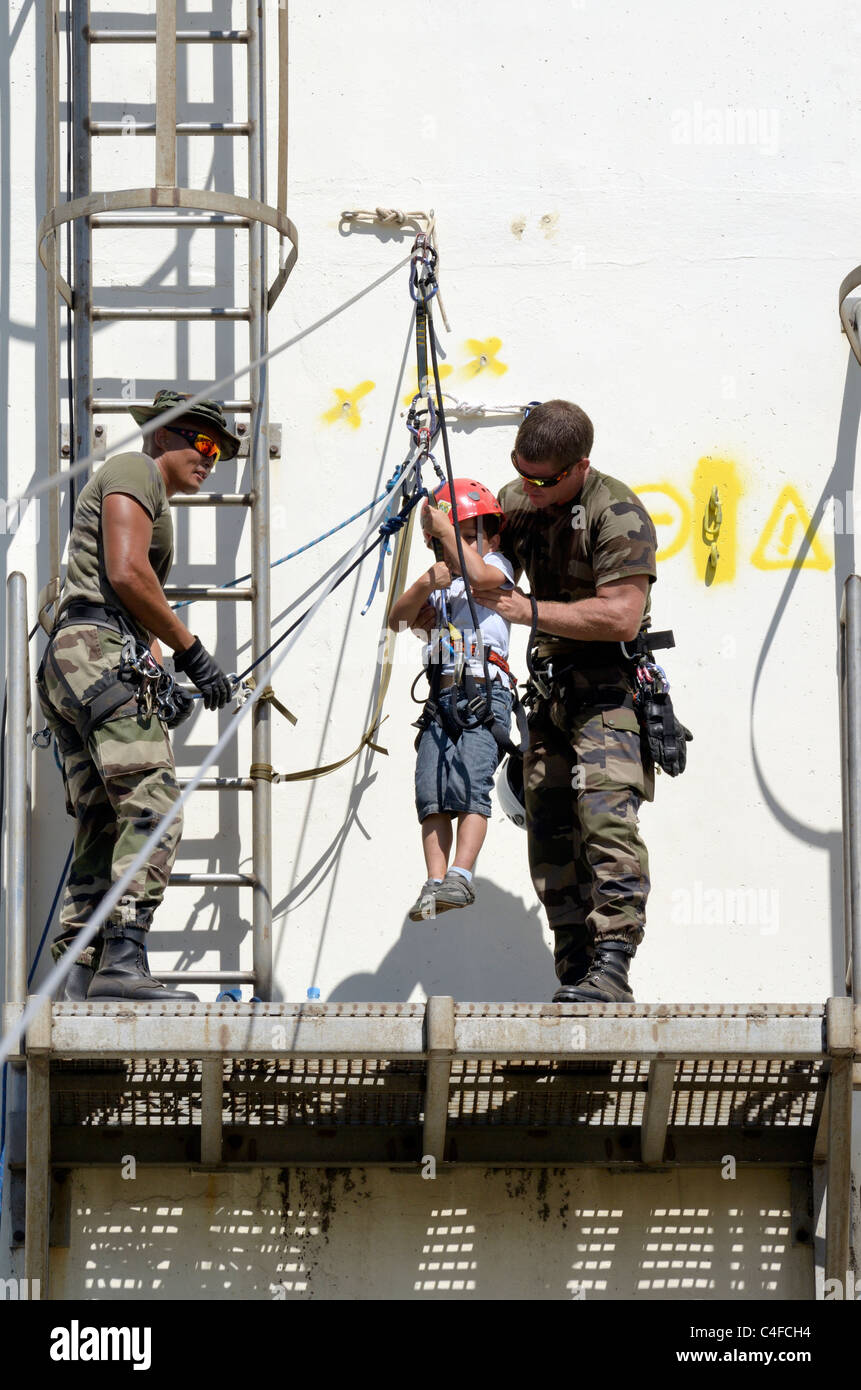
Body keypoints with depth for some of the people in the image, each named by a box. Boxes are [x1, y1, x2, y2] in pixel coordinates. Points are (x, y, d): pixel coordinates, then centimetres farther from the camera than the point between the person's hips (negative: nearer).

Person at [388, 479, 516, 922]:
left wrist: (442, 523, -7)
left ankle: (460, 876, -23)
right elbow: (399, 620, 14)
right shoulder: (440, 586, 28)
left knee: (469, 785, -19)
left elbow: (478, 575, -13)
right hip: (441, 696, 6)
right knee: (432, 794, -7)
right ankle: (434, 882, -10)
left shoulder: (497, 566, 11)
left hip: (483, 695, -6)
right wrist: (424, 586, -5)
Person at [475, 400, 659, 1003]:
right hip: (552, 686, 8)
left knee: (605, 817, -22)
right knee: (551, 833, 4)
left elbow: (621, 616, -25)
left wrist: (530, 611, -20)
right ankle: (575, 971, 9)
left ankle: (611, 966, -27)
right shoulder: (517, 501, 8)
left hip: (610, 688, -8)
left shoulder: (617, 513, -17)